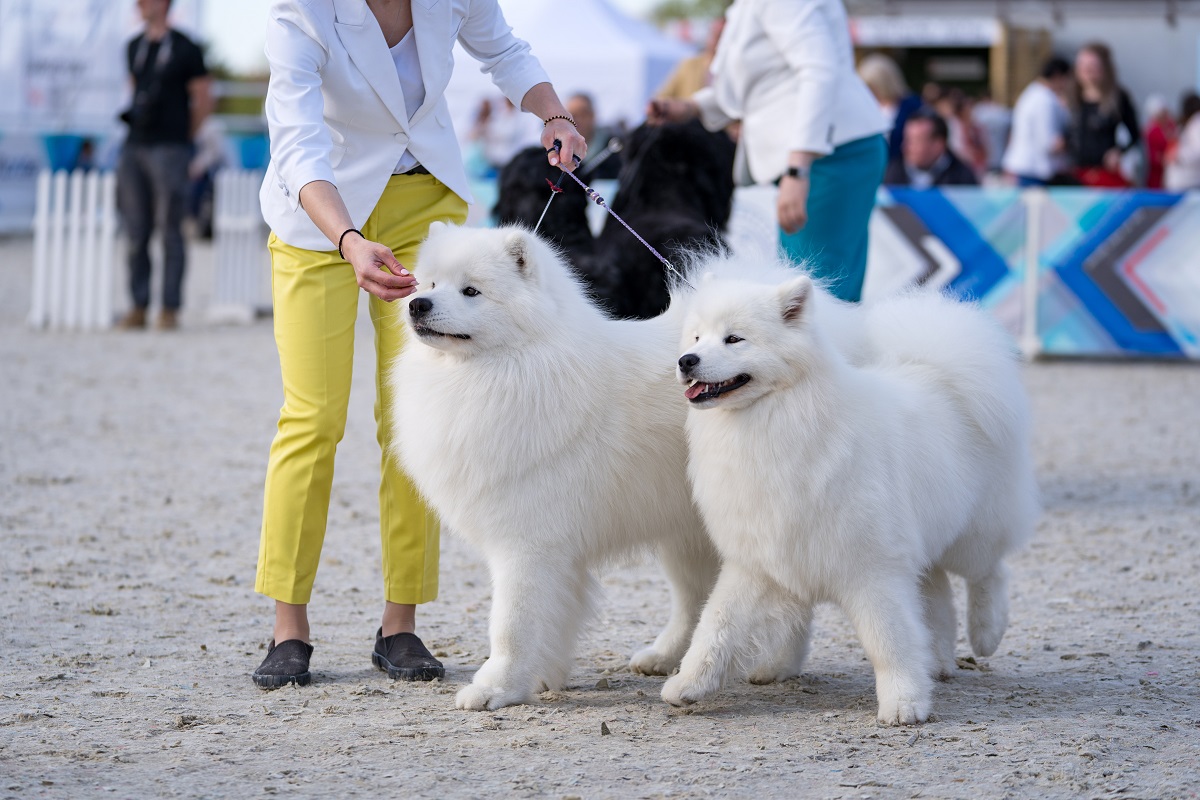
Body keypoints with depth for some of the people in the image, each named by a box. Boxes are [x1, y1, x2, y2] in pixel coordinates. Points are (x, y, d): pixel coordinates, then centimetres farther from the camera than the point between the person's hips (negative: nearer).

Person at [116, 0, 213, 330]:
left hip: (169, 149, -6)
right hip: (134, 148, 6)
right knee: (136, 231, 4)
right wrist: (134, 122, 15)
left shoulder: (185, 49, -3)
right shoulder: (134, 47, 15)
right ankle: (139, 307, 9)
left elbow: (203, 101, 0)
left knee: (170, 230, -5)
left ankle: (170, 309, -2)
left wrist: (181, 137, 6)